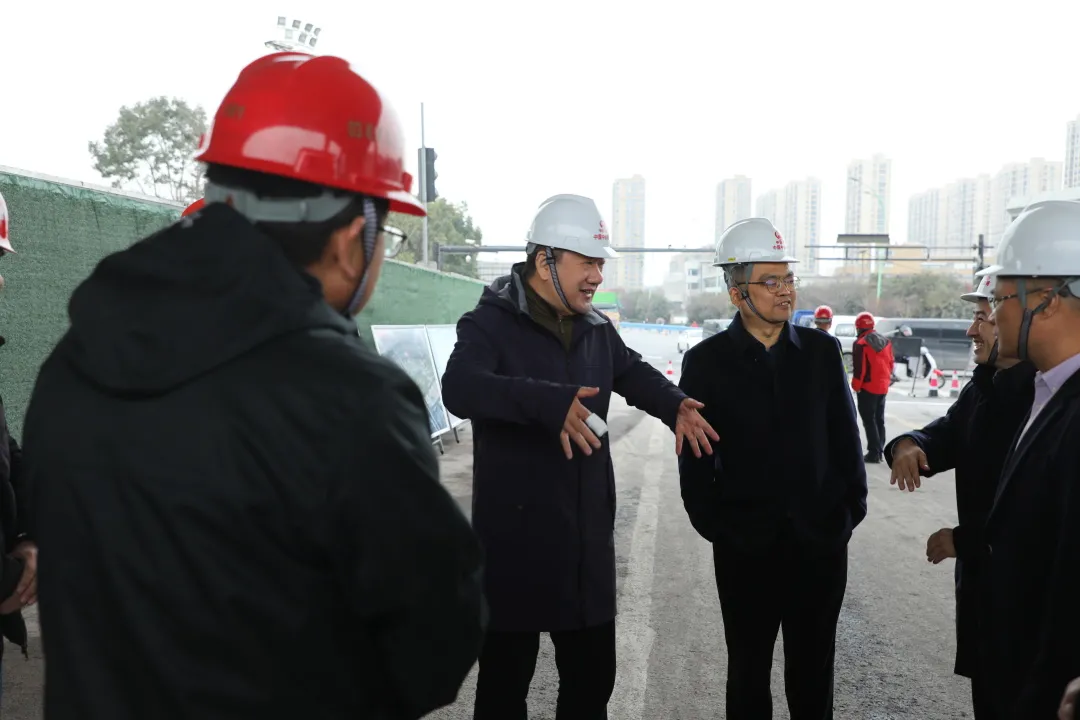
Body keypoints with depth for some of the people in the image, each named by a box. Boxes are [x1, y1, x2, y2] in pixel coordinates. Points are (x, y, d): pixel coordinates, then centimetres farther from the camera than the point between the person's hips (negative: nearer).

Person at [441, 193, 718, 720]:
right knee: (505, 676, 11)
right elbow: (459, 387, -31)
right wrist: (549, 403, -47)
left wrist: (675, 405, 5)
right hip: (516, 536, -6)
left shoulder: (597, 328, 9)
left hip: (588, 536, 6)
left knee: (593, 672, 19)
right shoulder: (491, 322, -12)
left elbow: (633, 372, 27)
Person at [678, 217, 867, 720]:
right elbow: (694, 457, -3)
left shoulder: (821, 350, 2)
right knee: (749, 672, 15)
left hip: (821, 540, 2)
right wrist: (712, 526, -6)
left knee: (813, 671, 17)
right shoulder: (706, 361, -5)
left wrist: (852, 507, 2)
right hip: (745, 546, -2)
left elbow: (844, 436, 6)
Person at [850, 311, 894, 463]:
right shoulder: (886, 341, 8)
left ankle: (874, 452, -5)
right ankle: (879, 450, 20)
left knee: (869, 420, -2)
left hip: (868, 388, -7)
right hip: (883, 387, 7)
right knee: (879, 419, 15)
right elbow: (890, 364, 13)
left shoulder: (861, 344, -16)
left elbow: (859, 368, -17)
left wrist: (856, 386, -8)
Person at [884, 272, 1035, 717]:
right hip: (979, 567, 8)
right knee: (985, 684, 22)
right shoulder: (984, 385, 7)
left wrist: (962, 540, -16)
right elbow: (947, 437, 11)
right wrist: (909, 445, -13)